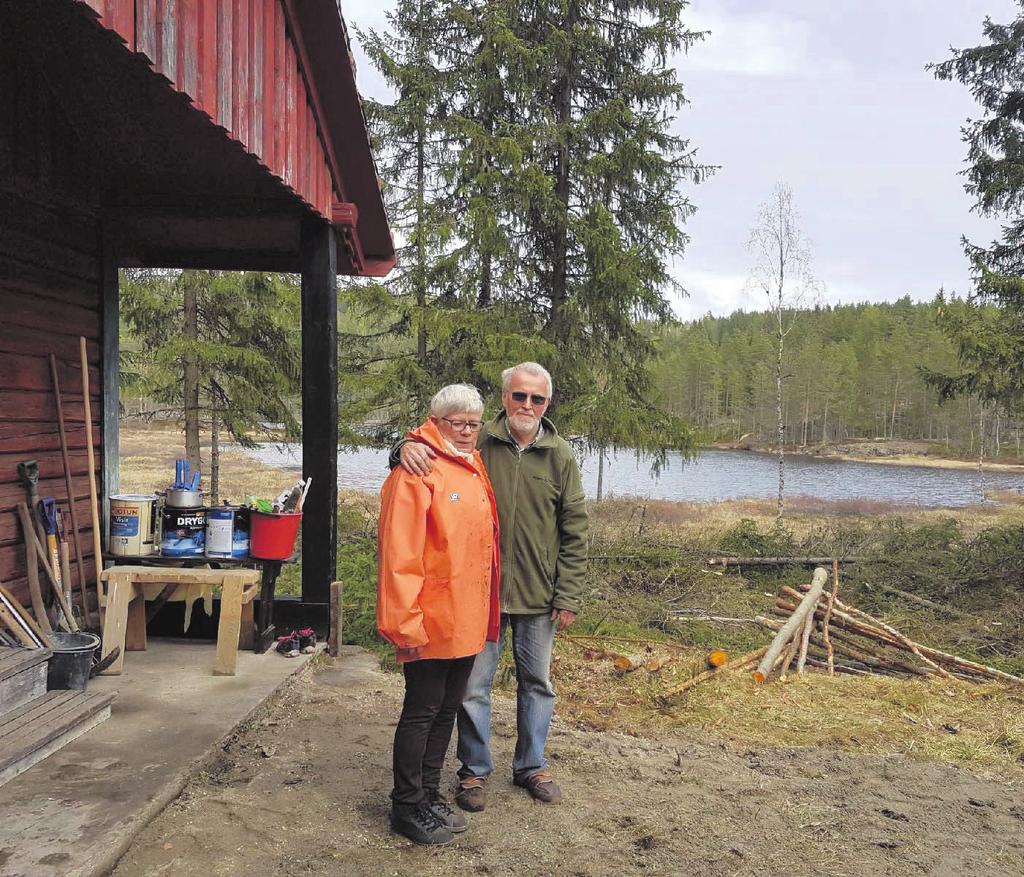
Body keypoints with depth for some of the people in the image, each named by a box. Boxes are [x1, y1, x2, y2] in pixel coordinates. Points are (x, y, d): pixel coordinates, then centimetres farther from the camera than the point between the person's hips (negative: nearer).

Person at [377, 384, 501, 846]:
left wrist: (485, 613, 17)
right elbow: (399, 553, -20)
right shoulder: (417, 471, -15)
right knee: (422, 711, 4)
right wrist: (405, 623, -21)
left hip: (467, 621, 8)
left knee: (447, 709, 17)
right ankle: (408, 807, 20)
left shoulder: (475, 467, 12)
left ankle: (429, 794, 33)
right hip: (430, 624, -8)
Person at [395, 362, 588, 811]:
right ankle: (474, 770, 27)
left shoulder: (561, 457, -1)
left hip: (538, 595, 2)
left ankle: (532, 766, 36)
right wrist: (409, 447, -29)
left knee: (537, 683, 16)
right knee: (474, 685, 8)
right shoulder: (478, 443, -5)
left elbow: (575, 533, 1)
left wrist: (568, 597, -2)